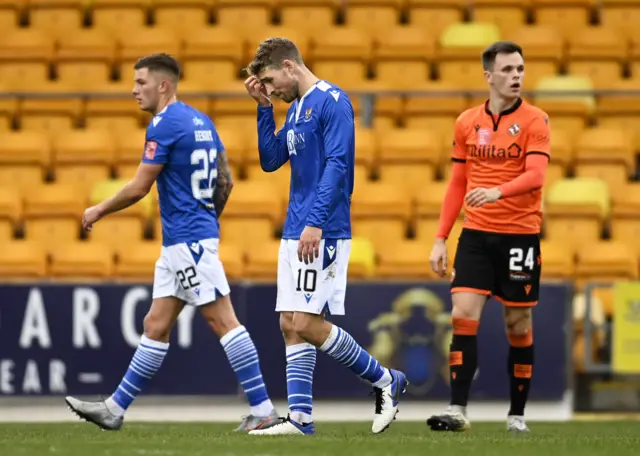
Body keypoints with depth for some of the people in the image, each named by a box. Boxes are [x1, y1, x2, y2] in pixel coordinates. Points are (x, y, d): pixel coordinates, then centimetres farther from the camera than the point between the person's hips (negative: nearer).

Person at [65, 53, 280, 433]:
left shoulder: (165, 124, -13)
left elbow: (139, 188, -13)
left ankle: (263, 410, -11)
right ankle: (115, 409, 14)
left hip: (187, 241, -10)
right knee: (156, 326, 10)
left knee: (223, 321, -10)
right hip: (179, 244, 10)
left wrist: (98, 211, 1)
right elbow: (226, 182, 17)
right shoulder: (201, 121, 14)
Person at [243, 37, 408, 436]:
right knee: (290, 325, 4)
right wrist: (264, 107, 11)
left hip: (323, 234, -9)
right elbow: (270, 160, 19)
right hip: (294, 234, 9)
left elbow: (337, 164, -18)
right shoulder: (297, 108, 17)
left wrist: (316, 223, -25)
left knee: (307, 324, -12)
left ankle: (386, 381, 3)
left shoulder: (331, 101, -11)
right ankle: (300, 418, 5)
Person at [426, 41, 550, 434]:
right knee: (463, 316, -10)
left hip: (520, 235, -3)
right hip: (476, 234, 3)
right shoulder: (467, 122, 8)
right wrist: (441, 238, 9)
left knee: (519, 325, 5)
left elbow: (536, 174, -20)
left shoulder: (534, 121, -5)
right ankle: (458, 410, -12)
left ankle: (517, 414, 16)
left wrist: (498, 192, -38)